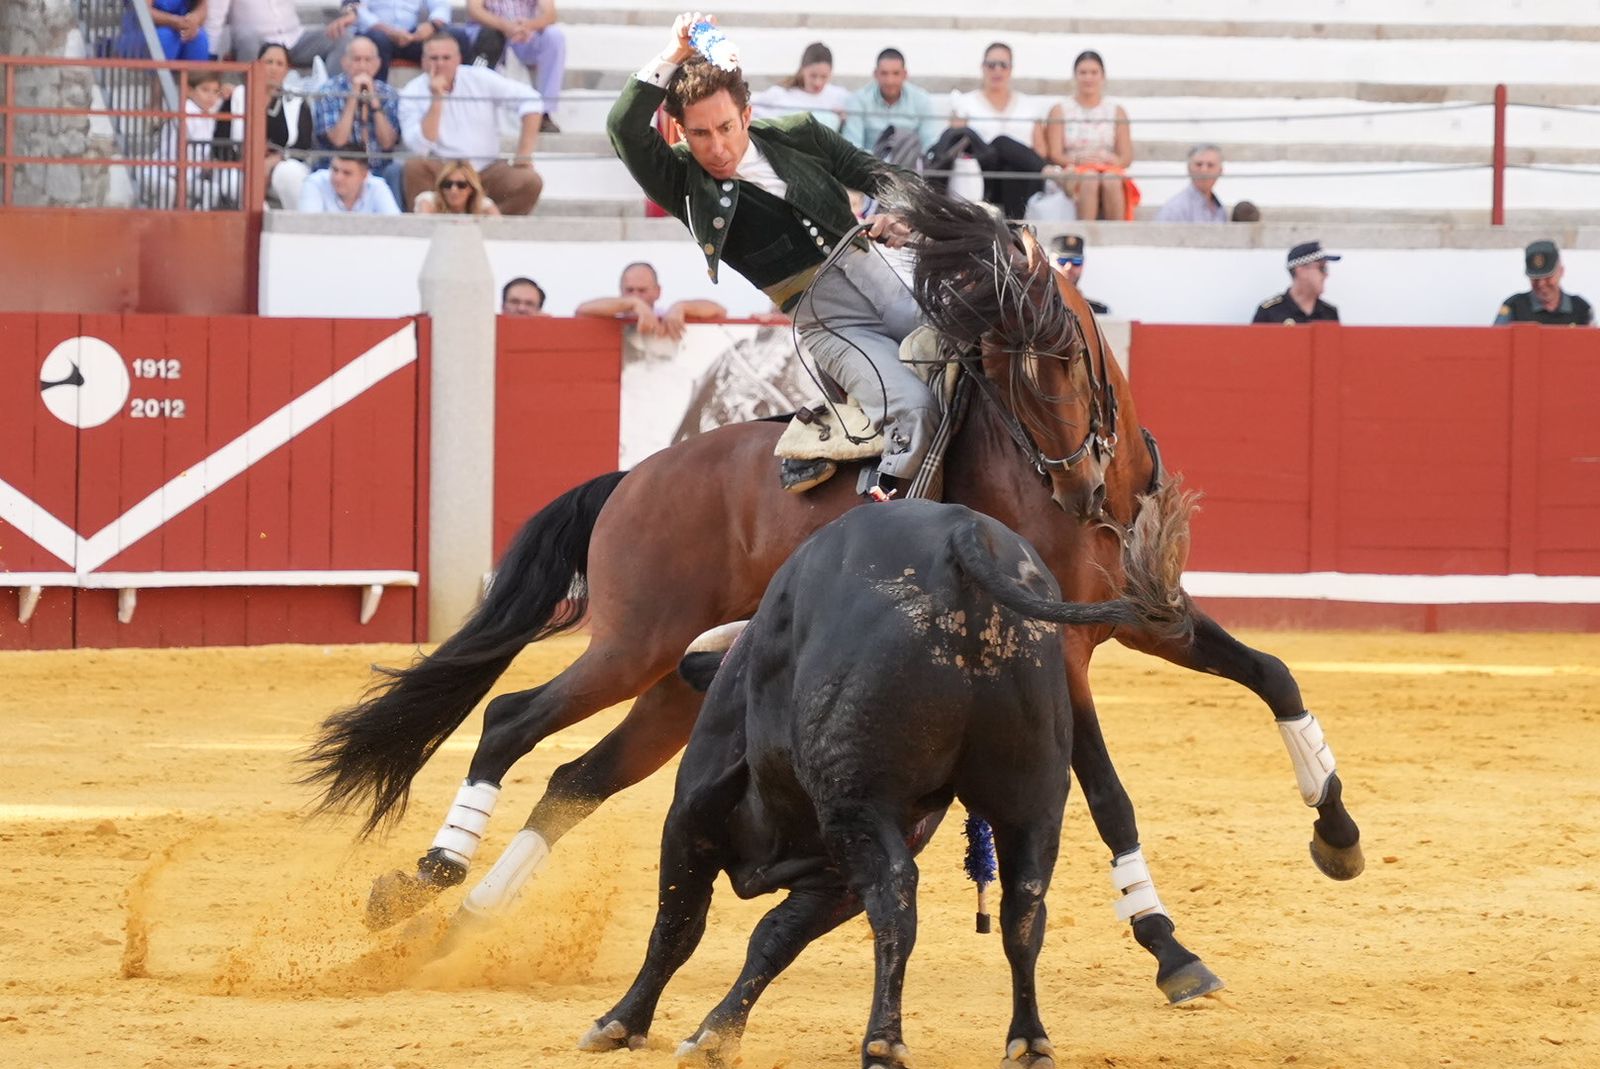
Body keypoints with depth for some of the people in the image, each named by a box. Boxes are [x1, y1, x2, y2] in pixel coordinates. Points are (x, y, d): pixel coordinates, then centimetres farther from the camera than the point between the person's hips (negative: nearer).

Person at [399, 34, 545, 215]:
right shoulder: (411, 94, -4)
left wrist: (524, 153, -11)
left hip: (485, 171, 2)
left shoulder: (480, 79, -1)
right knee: (414, 166, -34)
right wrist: (436, 100, -19)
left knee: (531, 182, -25)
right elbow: (420, 147, -17)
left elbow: (531, 100, -3)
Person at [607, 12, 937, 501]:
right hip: (819, 316, -4)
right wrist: (675, 57, -14)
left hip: (872, 273, 4)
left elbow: (878, 174, 12)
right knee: (912, 407, -26)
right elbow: (624, 126, -13)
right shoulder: (683, 182, 2)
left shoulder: (798, 135, 9)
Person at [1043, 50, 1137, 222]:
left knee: (1112, 181, -35)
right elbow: (1054, 156, 3)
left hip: (1110, 170, 1)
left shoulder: (1116, 111, 17)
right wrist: (1078, 160, -17)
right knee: (1089, 180, -37)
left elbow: (1127, 157, 10)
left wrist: (1111, 160, -14)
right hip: (1074, 173, -1)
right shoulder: (1060, 111, 13)